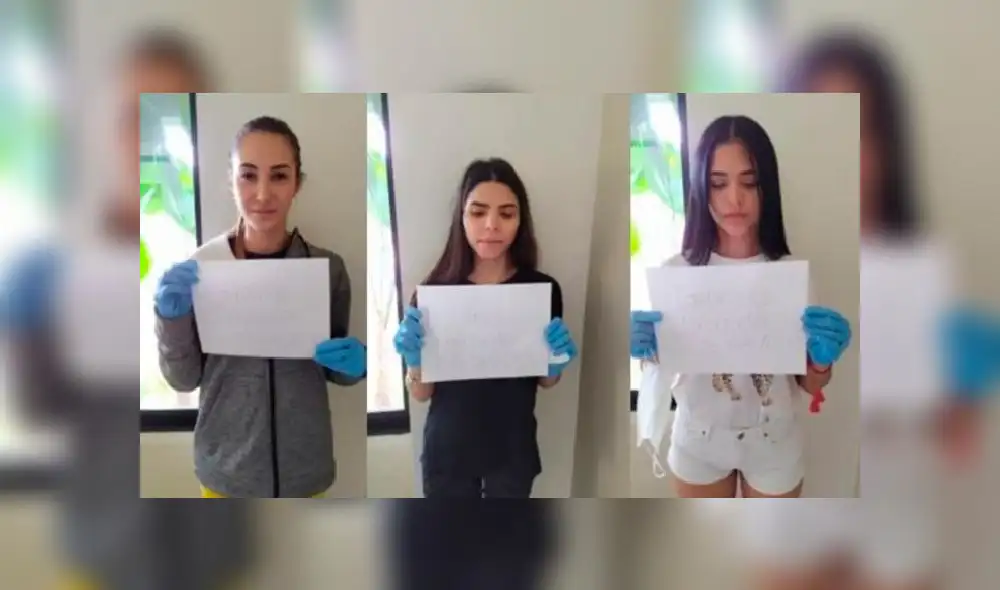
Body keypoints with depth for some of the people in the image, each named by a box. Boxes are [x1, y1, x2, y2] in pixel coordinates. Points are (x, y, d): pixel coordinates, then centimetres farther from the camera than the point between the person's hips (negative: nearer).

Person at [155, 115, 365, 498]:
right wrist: (172, 318, -20)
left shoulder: (328, 268, -8)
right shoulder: (199, 267, -10)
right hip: (226, 468, 0)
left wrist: (354, 364, -17)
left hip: (304, 467, 1)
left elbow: (336, 371, 4)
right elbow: (183, 379, -4)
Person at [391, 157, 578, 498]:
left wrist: (556, 362, -17)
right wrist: (413, 359, -25)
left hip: (512, 448, 1)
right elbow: (420, 393, -4)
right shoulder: (435, 289, -13)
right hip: (448, 449, -1)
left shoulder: (543, 289, -10)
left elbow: (546, 383, 4)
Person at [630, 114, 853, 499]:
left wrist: (823, 358, -28)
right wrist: (645, 347, -26)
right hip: (699, 440, 0)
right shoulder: (676, 272, -14)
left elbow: (811, 385, -6)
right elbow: (660, 366, -3)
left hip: (773, 441, 0)